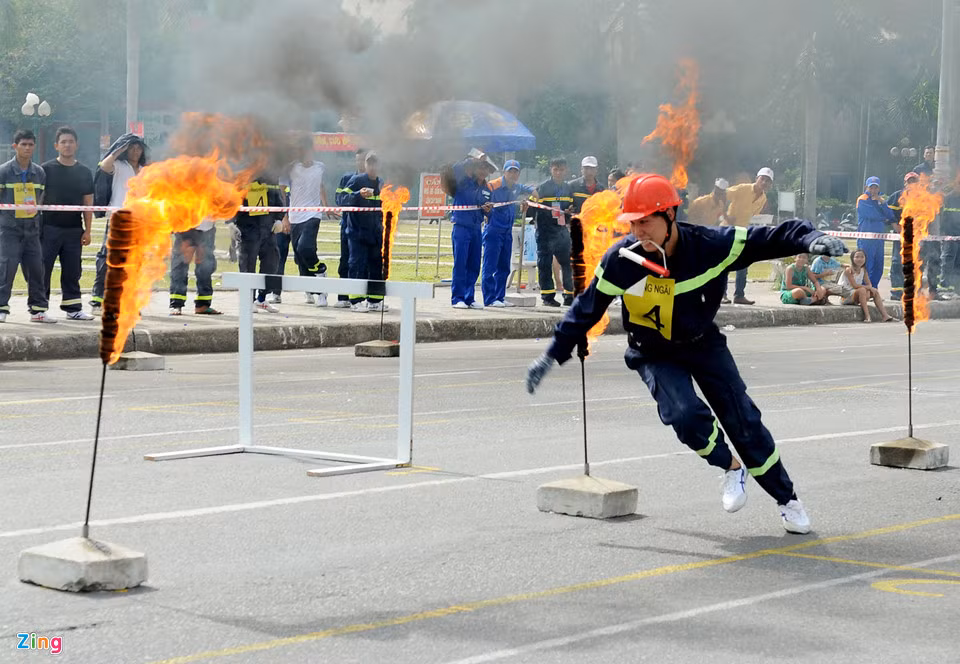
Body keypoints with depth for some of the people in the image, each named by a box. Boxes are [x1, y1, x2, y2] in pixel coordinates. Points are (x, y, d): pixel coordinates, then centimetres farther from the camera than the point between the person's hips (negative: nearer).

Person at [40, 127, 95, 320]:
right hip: (49, 228, -3)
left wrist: (87, 230, 5)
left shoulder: (84, 172, 10)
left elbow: (88, 203, 11)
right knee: (43, 268, -2)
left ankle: (73, 307, 14)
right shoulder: (46, 169, 0)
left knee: (73, 270, 7)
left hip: (74, 230, 3)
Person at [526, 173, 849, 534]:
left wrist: (811, 239, -40)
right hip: (654, 355, 0)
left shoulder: (712, 245, -24)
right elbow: (587, 309, -11)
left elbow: (773, 238, -22)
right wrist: (552, 355, -10)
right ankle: (732, 468, 6)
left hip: (704, 344, 1)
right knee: (686, 415, -24)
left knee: (744, 420, -2)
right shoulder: (621, 260, -22)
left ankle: (787, 498, 17)